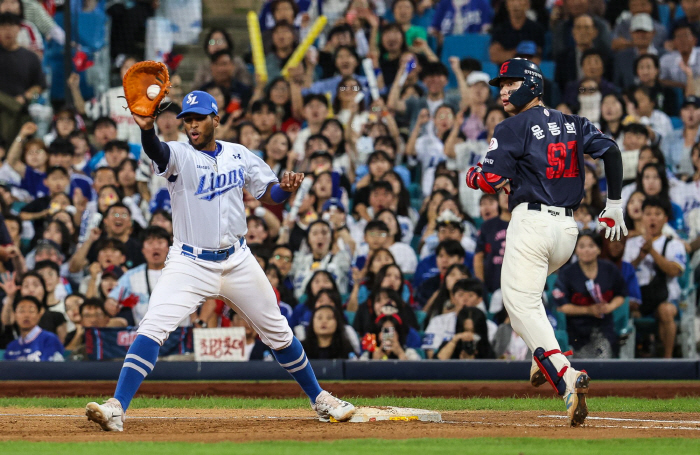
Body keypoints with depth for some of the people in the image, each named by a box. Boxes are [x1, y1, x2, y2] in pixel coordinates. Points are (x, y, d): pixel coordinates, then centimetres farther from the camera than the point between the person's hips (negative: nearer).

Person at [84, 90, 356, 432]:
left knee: (277, 331, 14)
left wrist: (286, 189, -12)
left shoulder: (239, 155, 3)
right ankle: (116, 408, -25)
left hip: (237, 262, 3)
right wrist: (146, 129, -56)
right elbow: (156, 152, -33)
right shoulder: (179, 155, -9)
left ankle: (319, 399, 33)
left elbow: (267, 195, 12)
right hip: (190, 263, -3)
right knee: (153, 326, -21)